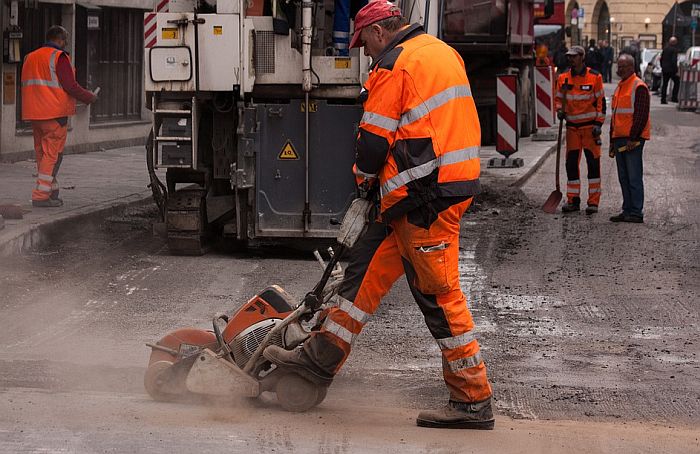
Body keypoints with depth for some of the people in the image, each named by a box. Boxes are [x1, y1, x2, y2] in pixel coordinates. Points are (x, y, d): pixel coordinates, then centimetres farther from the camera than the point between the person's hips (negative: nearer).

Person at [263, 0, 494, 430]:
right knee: (368, 265, 15)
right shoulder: (442, 52, 18)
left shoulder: (394, 66, -11)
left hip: (425, 195, -10)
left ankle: (474, 400, -2)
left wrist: (365, 176, 12)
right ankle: (323, 357, 20)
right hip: (454, 183, 10)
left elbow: (376, 137, -9)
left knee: (440, 294, -5)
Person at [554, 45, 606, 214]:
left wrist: (598, 124, -9)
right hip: (572, 126, 4)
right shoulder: (563, 78, 6)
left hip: (590, 125, -4)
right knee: (571, 164, 4)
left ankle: (593, 202, 1)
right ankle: (573, 200, 12)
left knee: (593, 163, -2)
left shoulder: (594, 77, -4)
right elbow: (558, 98, 17)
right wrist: (559, 110, -5)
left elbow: (601, 101, -2)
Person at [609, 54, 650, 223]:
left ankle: (636, 213, -5)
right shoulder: (620, 86, 18)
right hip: (619, 139, 9)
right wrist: (612, 141, 21)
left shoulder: (639, 87, -10)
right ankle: (627, 211, 16)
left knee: (634, 177, -7)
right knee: (624, 178, 11)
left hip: (633, 140, -9)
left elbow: (641, 115, -16)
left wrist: (633, 138, -19)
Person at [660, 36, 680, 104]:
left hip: (664, 70, 6)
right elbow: (674, 61, -19)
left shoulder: (665, 49, 8)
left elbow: (661, 59, 13)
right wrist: (676, 71, -15)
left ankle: (663, 99, 6)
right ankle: (674, 98, 4)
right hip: (671, 70, -6)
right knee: (677, 82, 10)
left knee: (664, 84, 9)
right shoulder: (674, 49, -13)